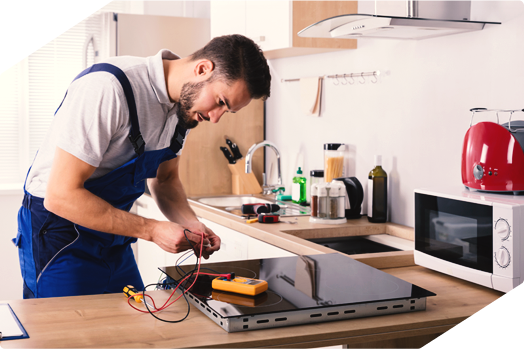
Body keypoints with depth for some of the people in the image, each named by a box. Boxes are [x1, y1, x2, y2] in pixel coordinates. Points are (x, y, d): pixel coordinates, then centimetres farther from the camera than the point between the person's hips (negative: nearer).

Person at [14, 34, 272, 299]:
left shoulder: (186, 102, -2)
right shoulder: (106, 88, -28)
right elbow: (61, 196, -28)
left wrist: (192, 225, -7)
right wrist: (153, 231, -26)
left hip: (114, 243, 7)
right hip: (60, 236, -7)